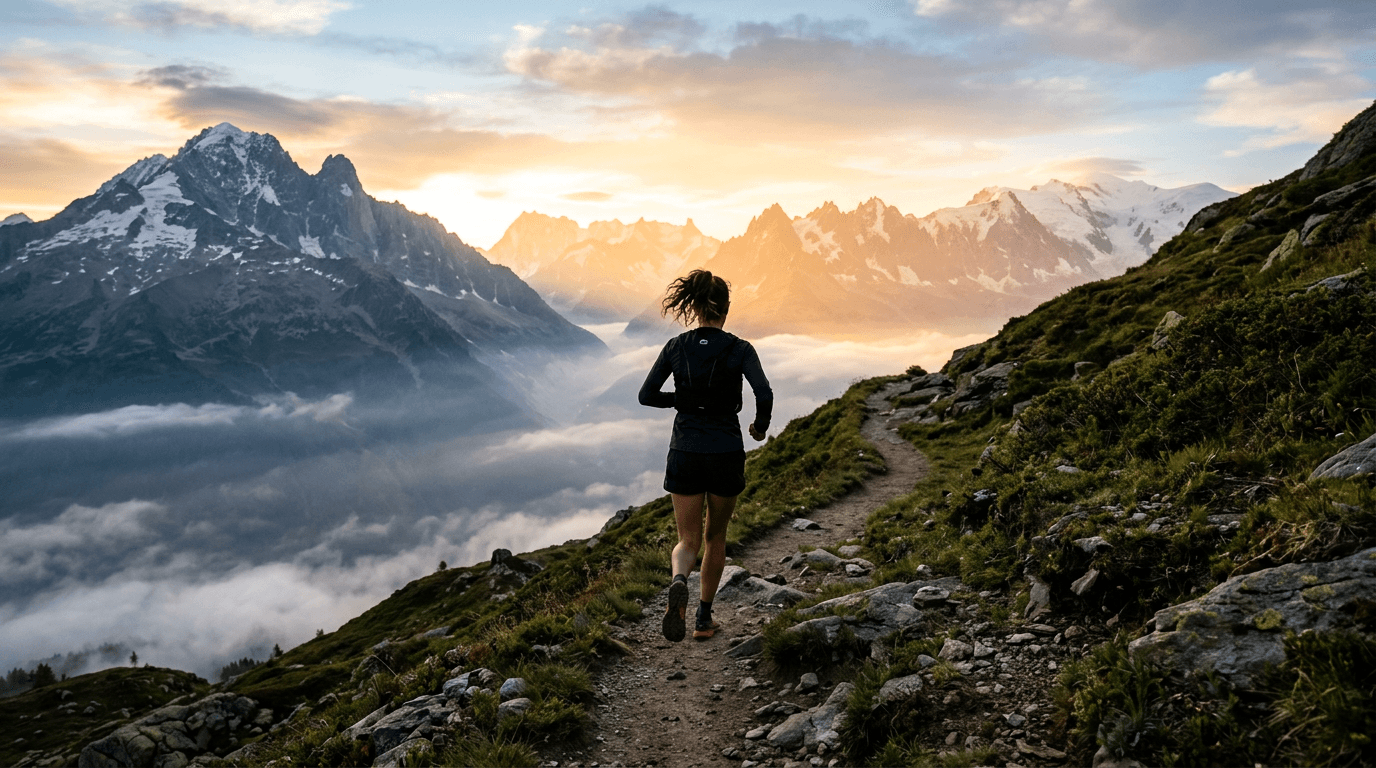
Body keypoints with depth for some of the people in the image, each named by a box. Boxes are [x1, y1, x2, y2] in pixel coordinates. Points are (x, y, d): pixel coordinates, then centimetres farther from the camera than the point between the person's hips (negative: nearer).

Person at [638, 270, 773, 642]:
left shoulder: (675, 347, -1)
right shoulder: (740, 349, -7)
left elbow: (646, 395, 1)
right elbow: (764, 394, -19)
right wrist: (761, 426, 2)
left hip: (685, 453, 1)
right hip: (725, 455, -1)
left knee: (688, 540, 9)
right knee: (716, 534, 21)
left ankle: (678, 583, -25)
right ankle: (704, 618, 25)